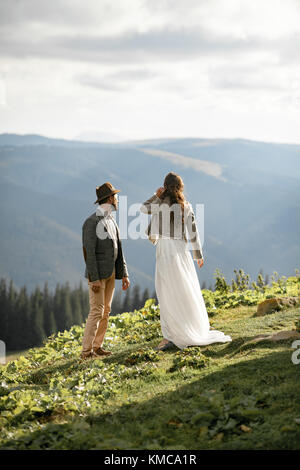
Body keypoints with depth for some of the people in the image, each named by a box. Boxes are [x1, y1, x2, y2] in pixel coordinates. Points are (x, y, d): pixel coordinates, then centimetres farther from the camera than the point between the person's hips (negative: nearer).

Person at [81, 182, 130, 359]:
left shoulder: (112, 220, 13)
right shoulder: (91, 222, -14)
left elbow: (118, 249, 14)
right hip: (98, 273, -8)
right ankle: (86, 351, -6)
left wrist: (124, 274, 9)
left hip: (111, 272, 9)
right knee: (97, 311, -10)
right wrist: (94, 279, -22)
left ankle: (97, 347, 15)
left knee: (106, 311, 9)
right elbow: (88, 252, -18)